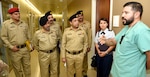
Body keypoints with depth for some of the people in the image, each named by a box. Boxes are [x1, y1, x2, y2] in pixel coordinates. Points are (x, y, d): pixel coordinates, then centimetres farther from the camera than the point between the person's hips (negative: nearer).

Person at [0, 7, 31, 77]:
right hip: (14, 50, -3)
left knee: (27, 66, 16)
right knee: (17, 68, 12)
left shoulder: (24, 23, 6)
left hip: (25, 48, 3)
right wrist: (11, 47, -11)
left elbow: (28, 36, 12)